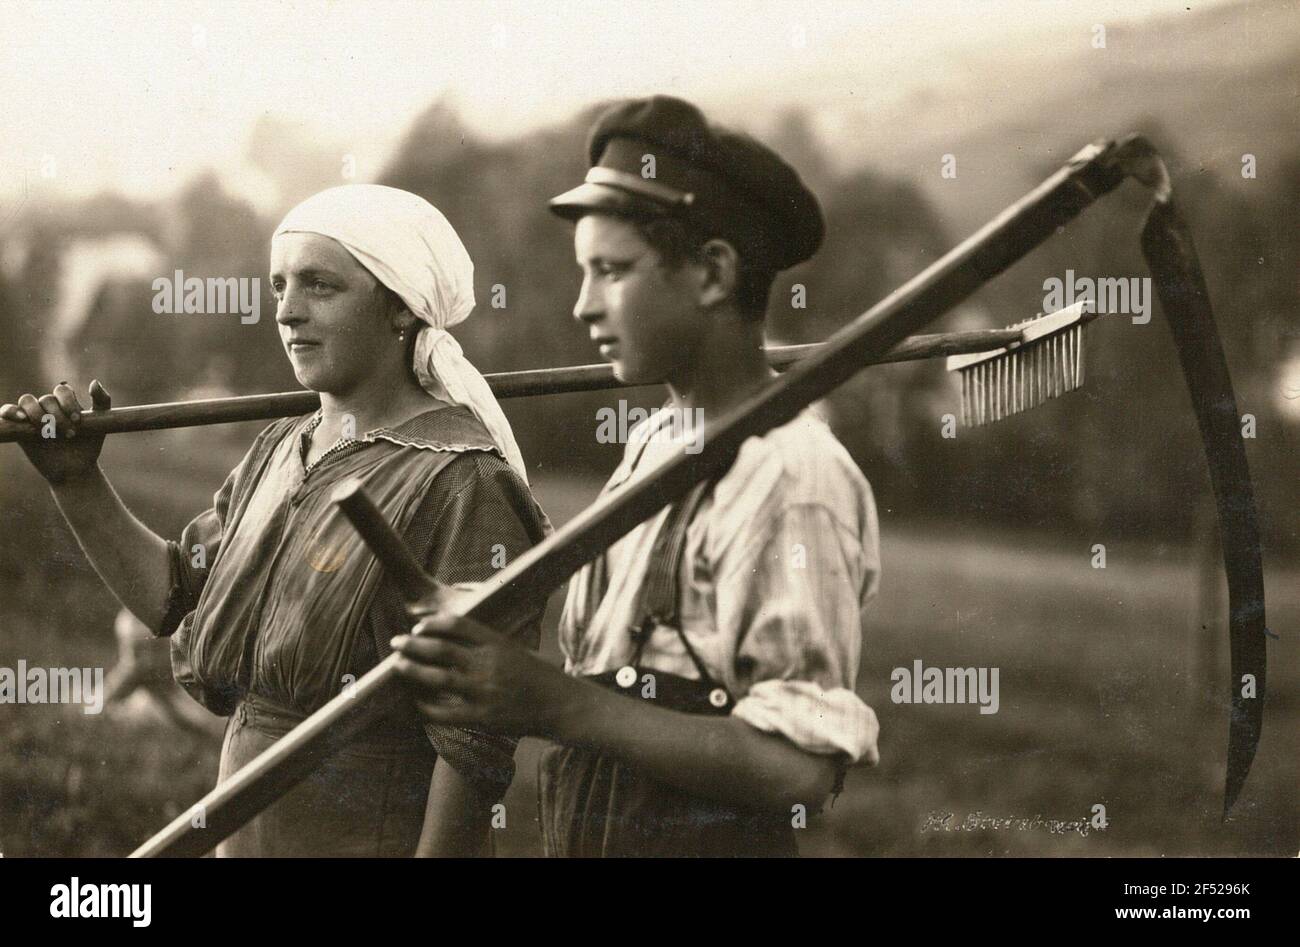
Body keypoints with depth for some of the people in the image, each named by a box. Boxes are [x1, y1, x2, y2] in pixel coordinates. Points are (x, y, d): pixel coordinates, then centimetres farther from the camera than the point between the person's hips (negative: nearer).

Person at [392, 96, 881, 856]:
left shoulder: (797, 483, -17)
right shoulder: (653, 446, 9)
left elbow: (801, 770, -23)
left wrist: (559, 706, -25)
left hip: (708, 841, -7)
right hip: (585, 836, 7)